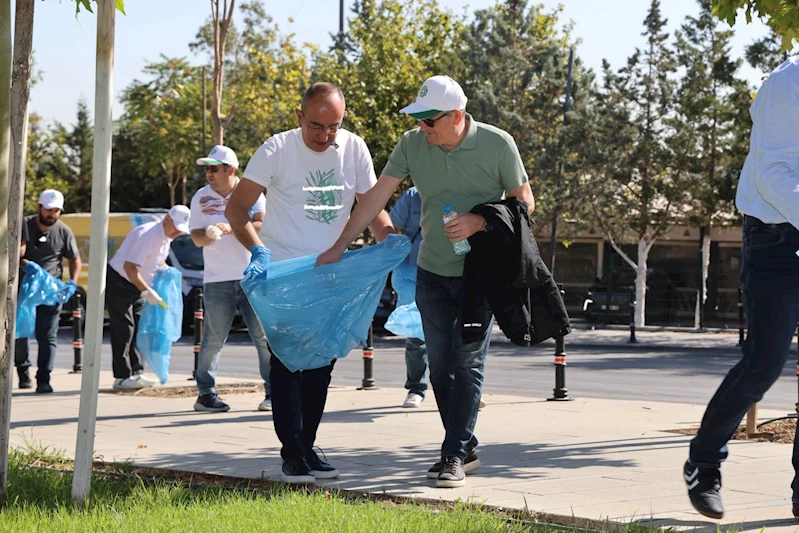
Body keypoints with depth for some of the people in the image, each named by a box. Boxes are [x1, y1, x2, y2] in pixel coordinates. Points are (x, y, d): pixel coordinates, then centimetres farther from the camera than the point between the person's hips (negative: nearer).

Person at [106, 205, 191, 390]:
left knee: (139, 328, 8)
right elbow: (129, 266, -31)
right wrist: (147, 291, -36)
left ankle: (136, 373, 13)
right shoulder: (147, 235, -26)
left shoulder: (166, 237, 4)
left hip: (137, 286, 10)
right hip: (118, 282, -10)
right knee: (123, 330, -10)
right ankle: (121, 377, -7)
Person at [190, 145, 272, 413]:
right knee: (214, 338, -1)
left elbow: (263, 225, -12)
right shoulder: (201, 198, 7)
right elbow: (196, 238, 3)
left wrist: (231, 228, -23)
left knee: (263, 335, 0)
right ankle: (205, 393, 9)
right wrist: (210, 235, -19)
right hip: (217, 280, 1)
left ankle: (273, 391, 8)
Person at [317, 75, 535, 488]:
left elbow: (524, 202, -4)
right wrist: (339, 247, -3)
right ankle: (466, 449, 19)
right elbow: (377, 196, 1)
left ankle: (454, 457, -4)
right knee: (440, 365, 6)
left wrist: (478, 223, -19)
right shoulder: (413, 145, -1)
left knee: (467, 363, -6)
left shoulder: (497, 144, -10)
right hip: (432, 272, 4)